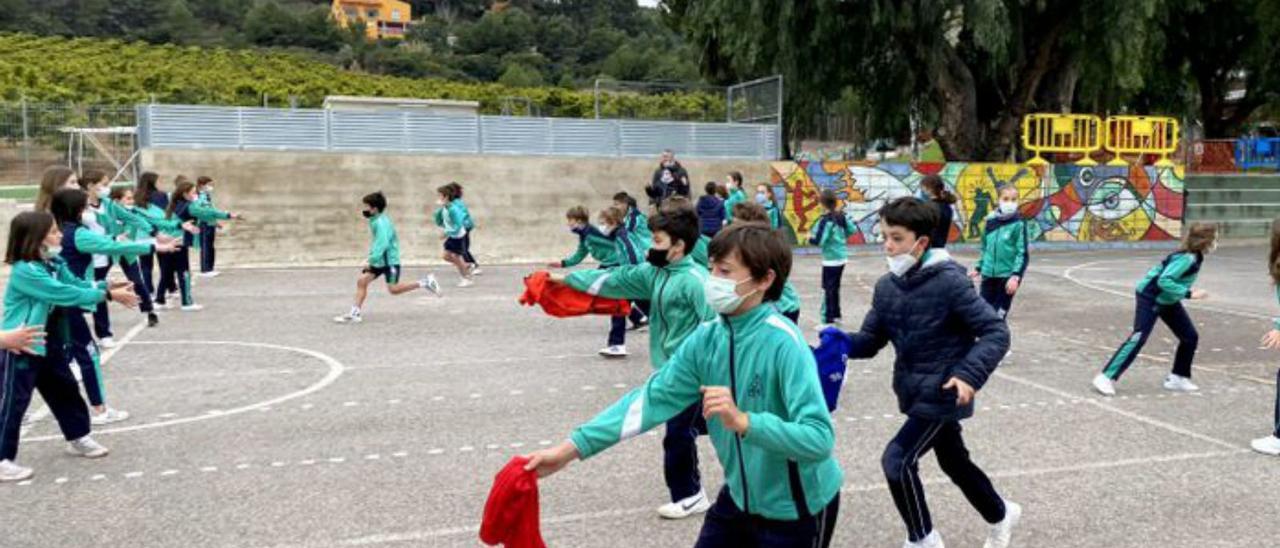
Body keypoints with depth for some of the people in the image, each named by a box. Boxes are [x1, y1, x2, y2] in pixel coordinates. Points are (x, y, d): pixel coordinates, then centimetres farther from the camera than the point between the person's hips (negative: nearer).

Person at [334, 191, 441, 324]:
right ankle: (355, 313, 3)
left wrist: (371, 260, -31)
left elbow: (383, 244, -29)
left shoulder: (381, 222, -20)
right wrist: (371, 259, 19)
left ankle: (424, 283, 3)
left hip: (389, 259, -9)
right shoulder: (375, 221, 10)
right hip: (379, 259, 9)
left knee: (393, 289, -9)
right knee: (361, 280, 0)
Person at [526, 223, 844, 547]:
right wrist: (570, 450, -11)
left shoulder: (783, 343, -25)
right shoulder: (706, 338, -7)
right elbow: (652, 398, -7)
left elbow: (819, 439, -30)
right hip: (741, 495, 5)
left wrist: (742, 422, -42)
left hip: (796, 508, -5)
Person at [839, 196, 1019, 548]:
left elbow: (995, 332, -19)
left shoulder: (949, 282, -21)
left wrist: (970, 375, -31)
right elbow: (871, 339, 3)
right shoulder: (887, 286, -1)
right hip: (915, 391, 7)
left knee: (898, 460, -12)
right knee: (955, 463, 23)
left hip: (943, 393, -7)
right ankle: (1001, 515, 50)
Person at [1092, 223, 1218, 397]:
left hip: (1168, 300, 9)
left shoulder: (1195, 257, 0)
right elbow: (1164, 281, -34)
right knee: (1138, 337, -16)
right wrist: (1189, 294, -32)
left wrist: (1187, 290, 3)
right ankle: (1107, 377, -15)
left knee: (1190, 337, 9)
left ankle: (1177, 378, 21)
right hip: (1150, 298, -9)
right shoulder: (1186, 258, -26)